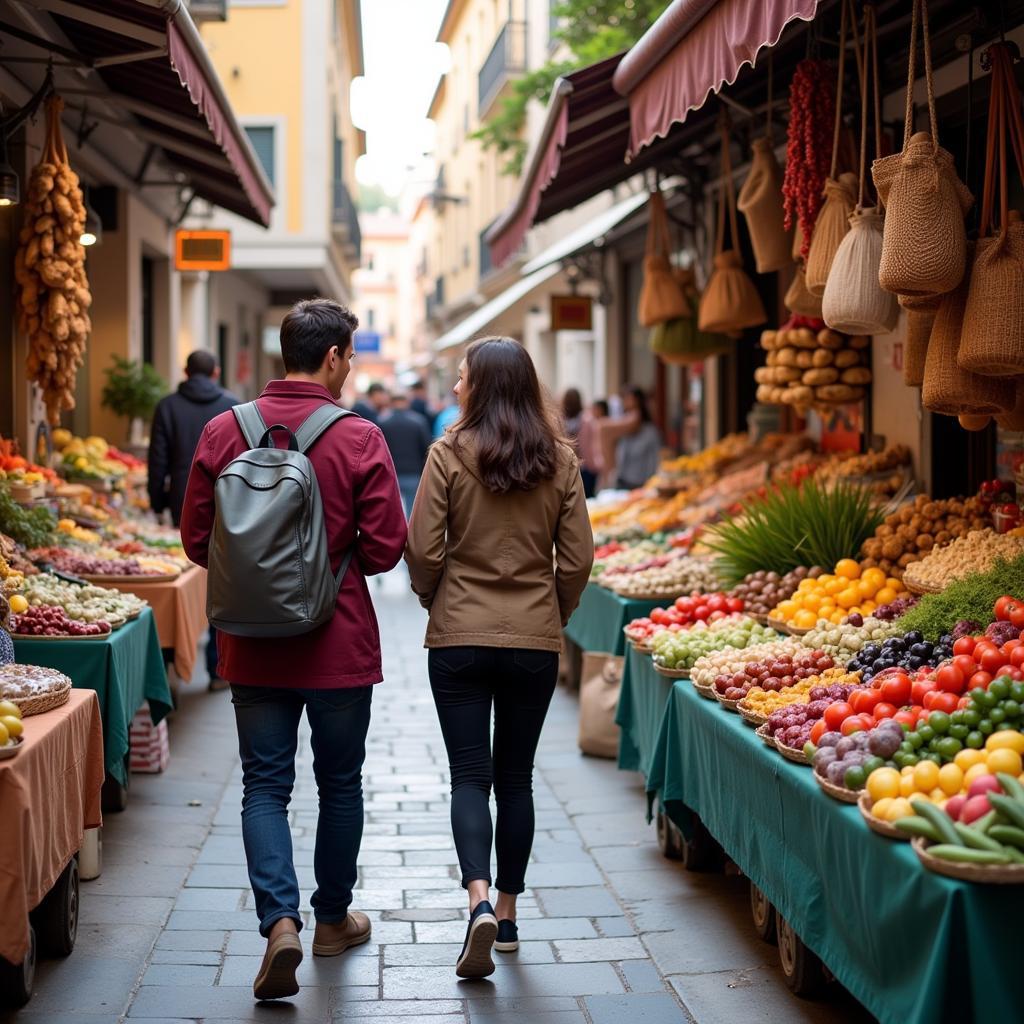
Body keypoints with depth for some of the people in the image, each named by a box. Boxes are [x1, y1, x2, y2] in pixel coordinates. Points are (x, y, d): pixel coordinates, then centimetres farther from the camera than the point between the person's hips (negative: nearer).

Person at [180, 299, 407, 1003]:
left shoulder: (224, 432, -4)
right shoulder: (359, 439, -12)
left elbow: (198, 542, 0)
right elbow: (384, 549, -12)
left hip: (253, 647, 2)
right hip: (339, 647, -2)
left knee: (265, 785, 8)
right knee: (339, 783, 15)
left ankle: (281, 920, -8)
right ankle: (334, 918, 29)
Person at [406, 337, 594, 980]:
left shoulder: (450, 454, -8)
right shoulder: (559, 461, 0)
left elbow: (423, 549, -9)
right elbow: (578, 558, 0)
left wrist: (434, 600, 10)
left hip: (460, 637, -2)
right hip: (536, 640, 3)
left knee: (470, 773, 2)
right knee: (516, 776, 13)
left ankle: (480, 899, -17)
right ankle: (509, 912, 21)